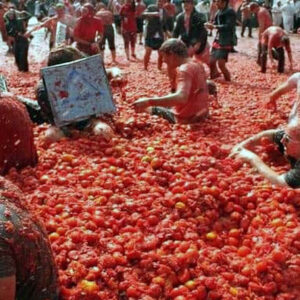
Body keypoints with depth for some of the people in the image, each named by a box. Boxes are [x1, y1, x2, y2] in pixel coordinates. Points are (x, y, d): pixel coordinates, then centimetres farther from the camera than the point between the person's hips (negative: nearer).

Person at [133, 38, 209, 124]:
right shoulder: (197, 64, 5)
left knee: (152, 108, 9)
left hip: (186, 119, -9)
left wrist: (148, 102, -43)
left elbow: (181, 97, -43)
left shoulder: (184, 70, -23)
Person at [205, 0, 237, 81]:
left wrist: (214, 26, -22)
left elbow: (229, 26, -22)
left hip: (226, 42, -8)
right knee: (211, 62, 12)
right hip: (217, 40, 8)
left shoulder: (230, 12, -13)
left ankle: (228, 81, 8)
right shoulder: (219, 12, 10)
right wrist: (211, 25, -6)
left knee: (221, 64, -11)